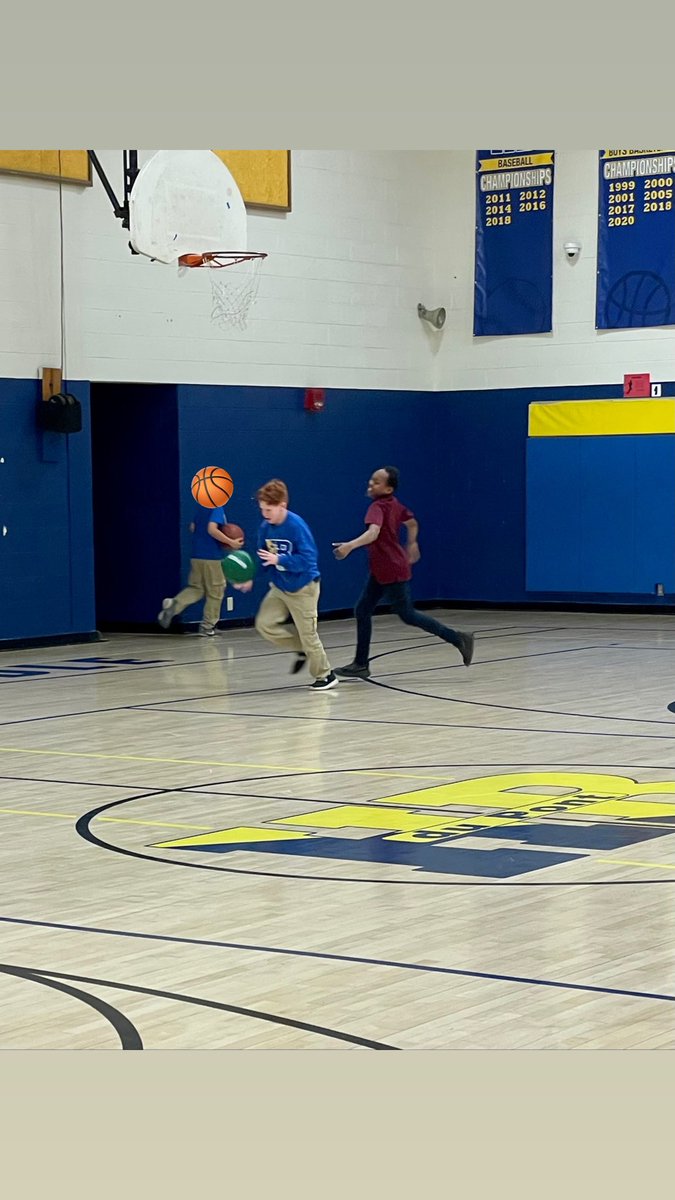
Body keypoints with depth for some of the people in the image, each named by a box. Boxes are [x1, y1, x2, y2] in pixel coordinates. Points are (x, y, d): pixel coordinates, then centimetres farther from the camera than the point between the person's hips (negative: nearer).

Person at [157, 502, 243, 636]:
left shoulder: (200, 505, 9)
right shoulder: (217, 505, -14)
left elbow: (193, 527, 14)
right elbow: (212, 529, -25)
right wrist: (230, 542, -18)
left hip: (196, 554, 7)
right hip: (212, 556, -7)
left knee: (196, 588, 14)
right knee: (215, 591, 8)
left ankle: (174, 604, -13)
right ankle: (208, 626, 14)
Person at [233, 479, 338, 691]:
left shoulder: (297, 526, -24)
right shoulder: (265, 527, -6)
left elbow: (308, 559, -26)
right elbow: (263, 559, 5)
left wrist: (279, 560, -33)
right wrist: (250, 579, -10)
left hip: (302, 588, -6)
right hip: (279, 587, 6)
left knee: (308, 633, -1)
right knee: (264, 624, -3)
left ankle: (325, 676, 18)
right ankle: (302, 649, 17)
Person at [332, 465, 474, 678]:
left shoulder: (378, 507, -21)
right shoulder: (395, 504, 6)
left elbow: (373, 533, -41)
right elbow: (412, 523, 21)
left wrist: (350, 545, -53)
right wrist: (411, 545, 34)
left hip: (393, 572, -9)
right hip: (380, 571, 9)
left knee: (408, 615, 1)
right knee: (362, 611, 7)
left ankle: (458, 638, 10)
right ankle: (360, 665, 11)